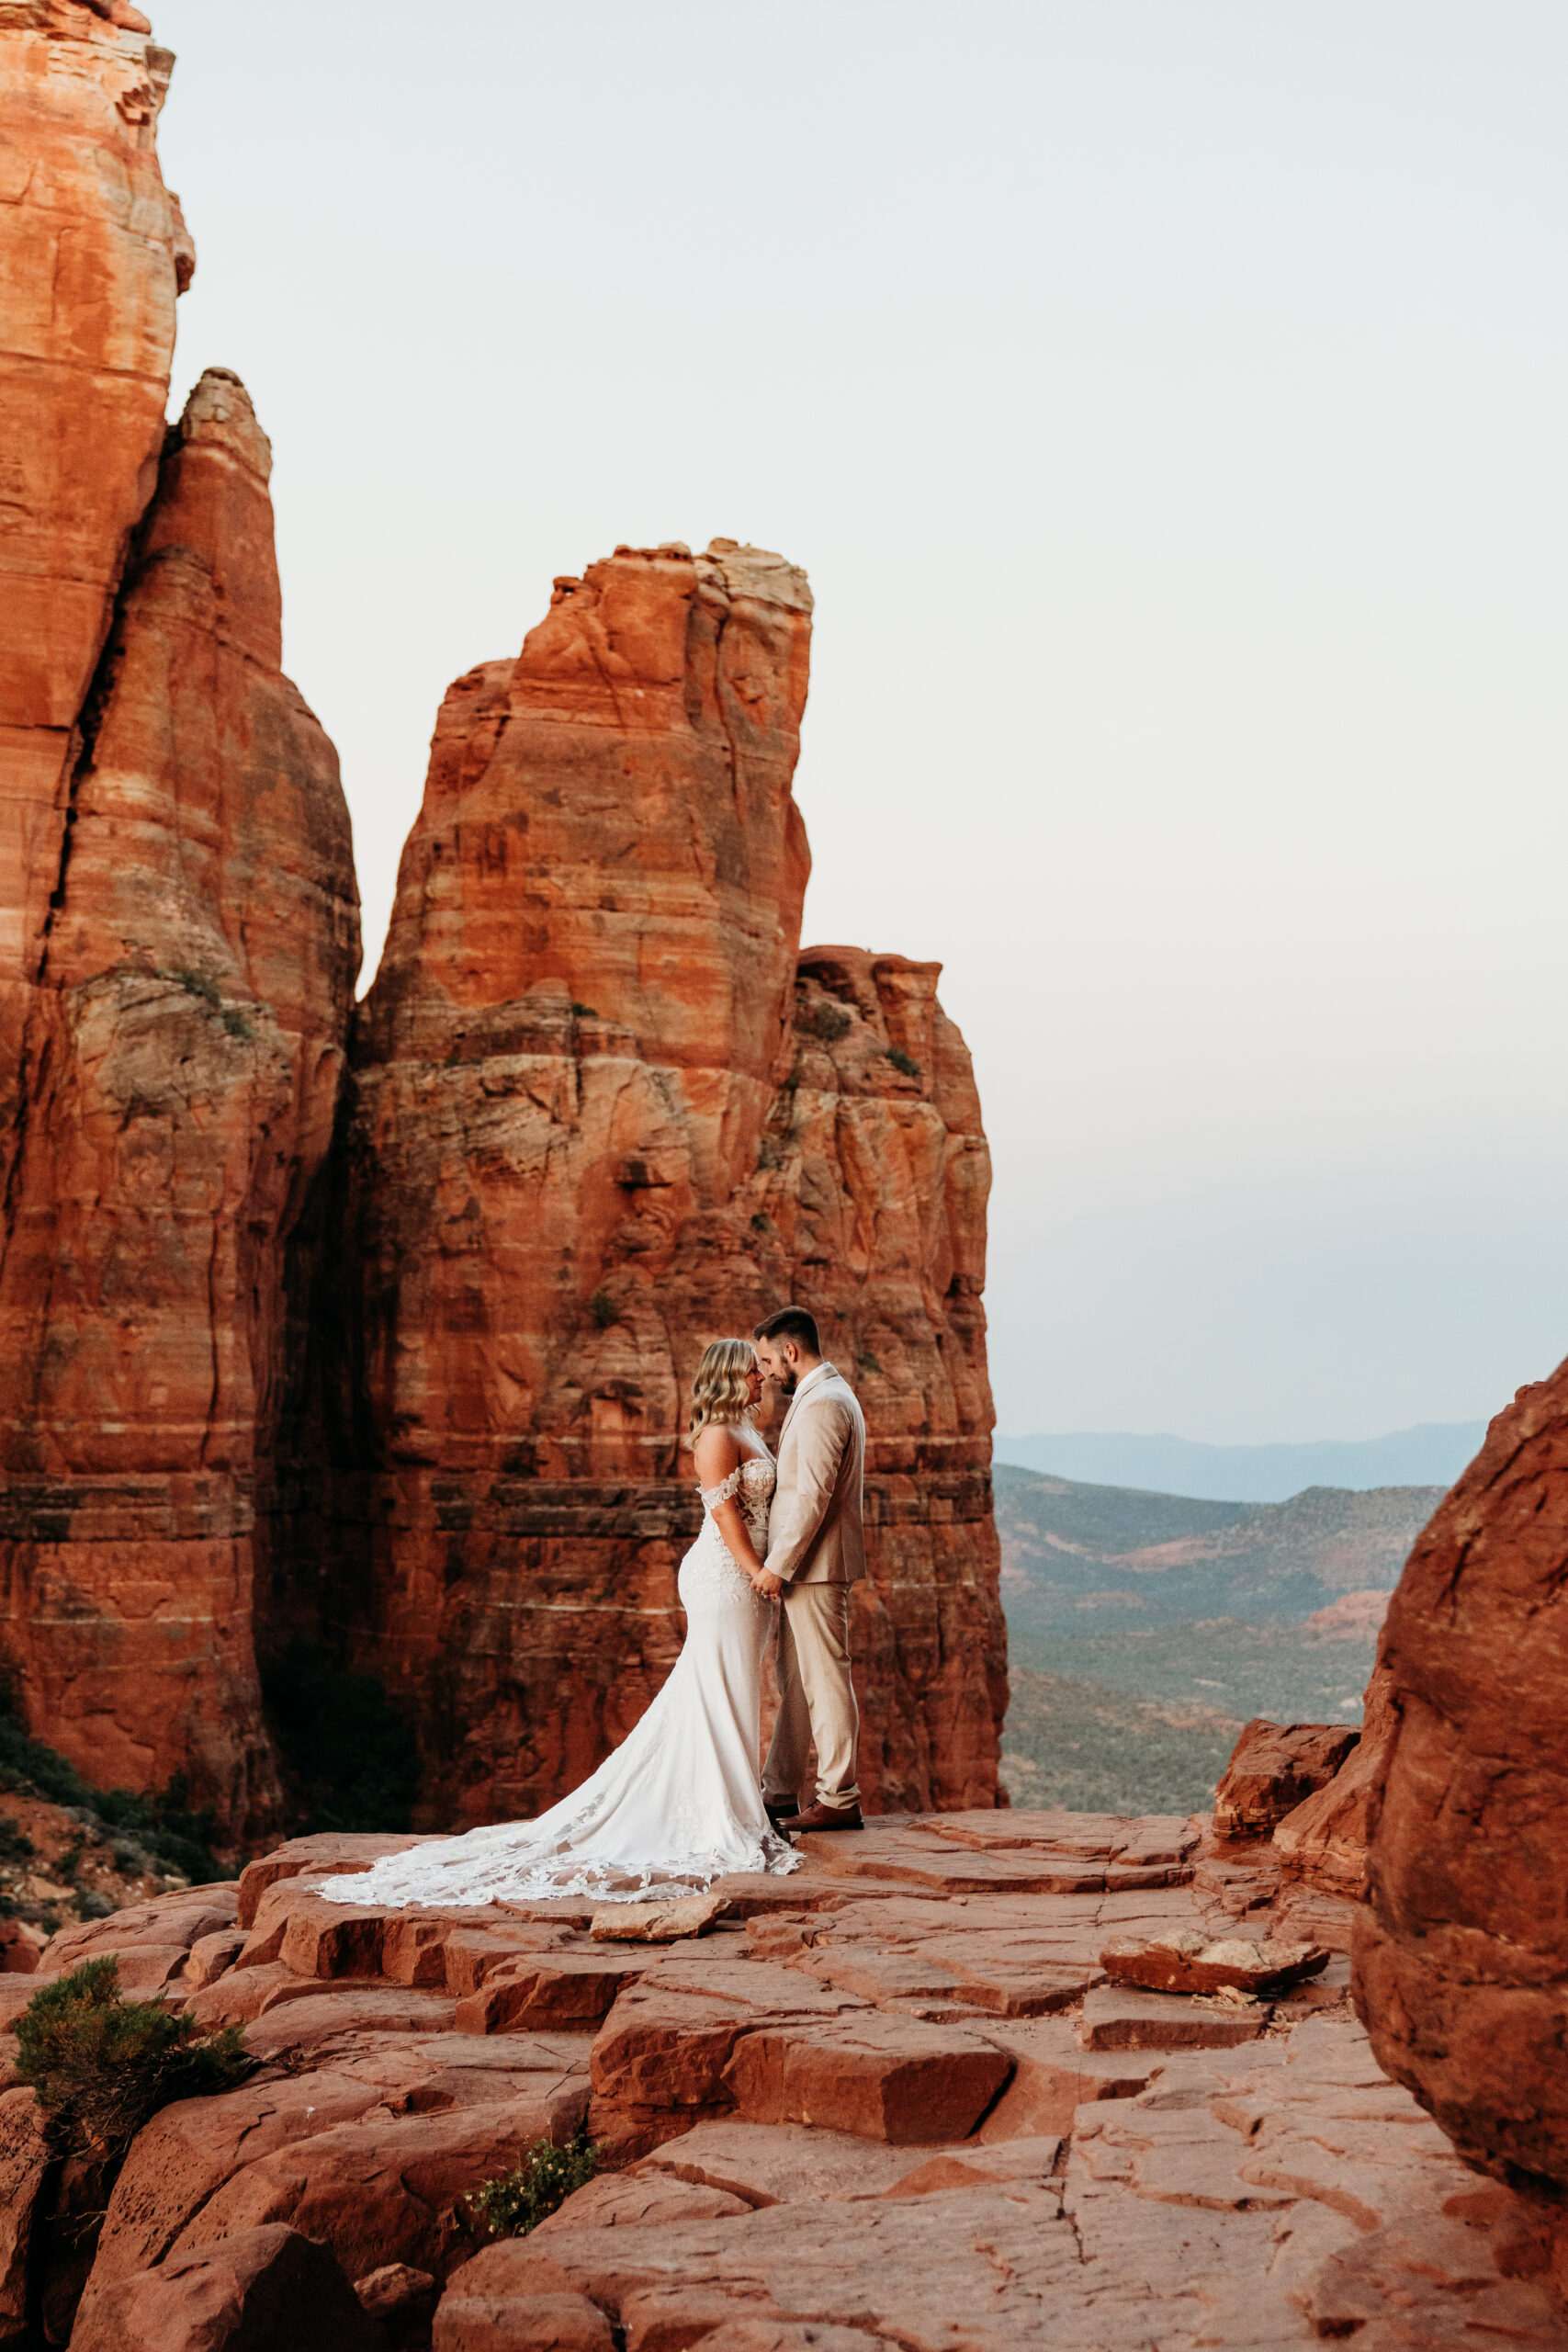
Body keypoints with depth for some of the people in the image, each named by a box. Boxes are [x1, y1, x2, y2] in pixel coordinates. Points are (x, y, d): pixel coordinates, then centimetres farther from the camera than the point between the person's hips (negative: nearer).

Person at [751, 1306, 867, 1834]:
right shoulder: (831, 1395, 17)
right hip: (807, 1567, 10)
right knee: (796, 1683, 14)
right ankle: (780, 1796, 21)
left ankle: (839, 1801, 0)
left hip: (814, 1568, -10)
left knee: (825, 1681, -5)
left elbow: (812, 1497, -22)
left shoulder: (821, 1405, -17)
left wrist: (777, 1566, -17)